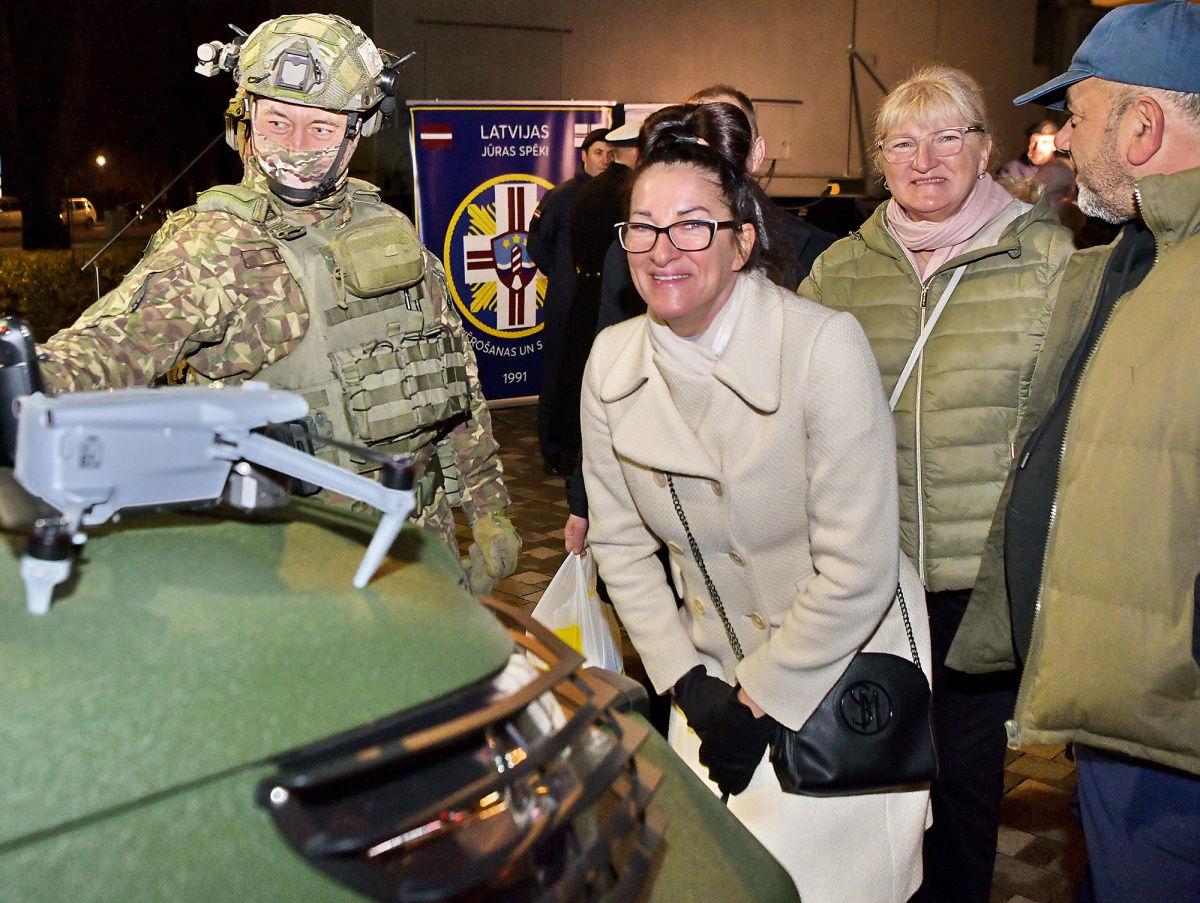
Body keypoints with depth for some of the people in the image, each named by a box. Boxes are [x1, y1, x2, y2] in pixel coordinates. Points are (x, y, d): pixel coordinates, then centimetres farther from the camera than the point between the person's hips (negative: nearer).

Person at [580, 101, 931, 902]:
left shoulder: (826, 345, -22)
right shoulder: (611, 360, -7)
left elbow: (859, 566, -21)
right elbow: (620, 541, 1)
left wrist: (763, 701, -13)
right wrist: (690, 687, -3)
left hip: (842, 672, -4)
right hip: (715, 673, 4)